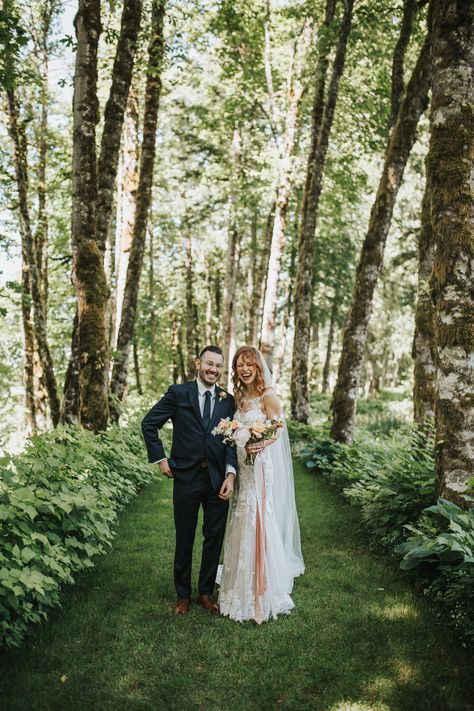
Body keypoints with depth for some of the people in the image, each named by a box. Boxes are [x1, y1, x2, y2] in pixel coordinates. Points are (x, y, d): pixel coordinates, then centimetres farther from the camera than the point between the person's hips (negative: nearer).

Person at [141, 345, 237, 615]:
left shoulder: (228, 400, 6)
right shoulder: (178, 393, -2)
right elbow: (149, 424, 2)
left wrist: (231, 473, -10)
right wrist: (160, 458, -2)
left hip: (218, 480, 2)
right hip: (187, 478, -2)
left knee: (215, 538, 12)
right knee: (185, 539, 11)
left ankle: (206, 592, 31)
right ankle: (183, 594, 30)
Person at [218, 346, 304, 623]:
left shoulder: (268, 396, -9)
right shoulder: (239, 397, 13)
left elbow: (277, 430, -15)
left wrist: (260, 444, -32)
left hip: (263, 468, -7)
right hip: (243, 468, 7)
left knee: (260, 525, -4)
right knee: (244, 526, 12)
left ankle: (264, 595, 9)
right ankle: (244, 589, 25)